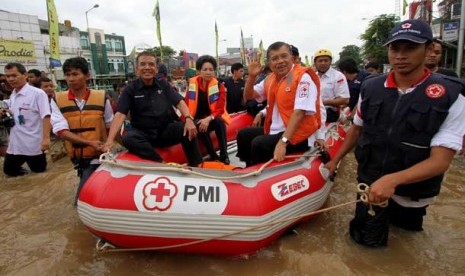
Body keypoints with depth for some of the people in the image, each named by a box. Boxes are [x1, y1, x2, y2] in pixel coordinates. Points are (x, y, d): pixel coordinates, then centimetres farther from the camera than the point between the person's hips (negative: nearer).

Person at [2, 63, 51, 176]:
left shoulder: (37, 93, -13)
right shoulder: (12, 96, 10)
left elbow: (46, 116, -19)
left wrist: (46, 138, -26)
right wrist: (7, 113, -1)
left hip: (34, 143, -7)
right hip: (15, 142, 7)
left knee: (38, 170, 6)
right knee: (9, 170, 16)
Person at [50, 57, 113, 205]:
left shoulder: (101, 97, -6)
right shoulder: (57, 100, -4)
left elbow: (111, 126, 5)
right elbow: (61, 131, -13)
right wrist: (89, 142, -24)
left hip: (97, 155, -3)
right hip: (76, 156, 3)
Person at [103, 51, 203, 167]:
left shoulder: (163, 85, 8)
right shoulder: (130, 89, 0)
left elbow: (179, 102, -1)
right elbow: (120, 114, -11)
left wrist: (188, 119, -24)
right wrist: (110, 139, -27)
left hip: (167, 130, 1)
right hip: (144, 134, -1)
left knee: (188, 129, -27)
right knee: (127, 139, -32)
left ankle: (195, 166, -15)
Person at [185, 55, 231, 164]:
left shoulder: (219, 86, -8)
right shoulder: (192, 84, -3)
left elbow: (220, 109, -14)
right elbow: (187, 105, 0)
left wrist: (208, 119, -31)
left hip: (213, 119, 0)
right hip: (198, 119, 1)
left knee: (220, 122, -34)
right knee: (199, 126, -34)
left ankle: (224, 155, -26)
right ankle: (213, 156, -25)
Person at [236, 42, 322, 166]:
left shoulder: (303, 77, -16)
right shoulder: (271, 78, 8)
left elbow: (299, 113, -25)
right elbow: (249, 96, 15)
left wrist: (283, 142, -32)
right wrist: (252, 76, -4)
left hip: (298, 135, -8)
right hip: (276, 130, 9)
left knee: (259, 144, -27)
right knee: (243, 135, 11)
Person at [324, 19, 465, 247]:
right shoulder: (370, 88, -6)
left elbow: (440, 160, -22)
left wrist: (392, 180, -37)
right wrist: (335, 161, 11)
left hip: (411, 194, -1)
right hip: (370, 184, 2)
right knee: (367, 239, 9)